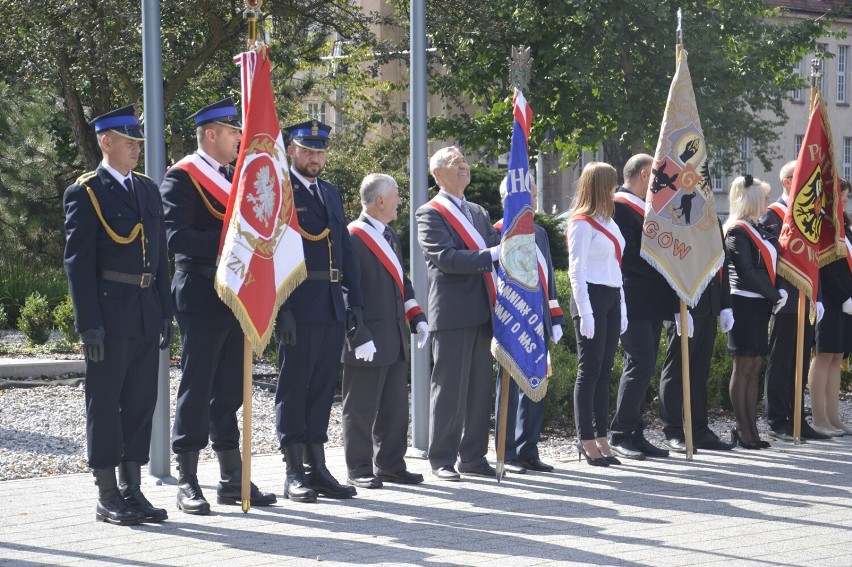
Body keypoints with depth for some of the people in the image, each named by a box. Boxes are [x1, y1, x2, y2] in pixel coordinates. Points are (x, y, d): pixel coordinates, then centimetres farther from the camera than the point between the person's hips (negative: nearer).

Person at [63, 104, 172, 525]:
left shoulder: (148, 190, 15)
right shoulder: (85, 193, -5)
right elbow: (78, 261, -10)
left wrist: (165, 313, 11)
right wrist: (89, 324, -15)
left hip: (147, 314, 7)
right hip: (109, 313, -7)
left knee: (141, 403, 9)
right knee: (105, 403, 0)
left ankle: (132, 490, 16)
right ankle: (107, 497, 5)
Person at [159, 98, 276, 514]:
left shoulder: (235, 177, 18)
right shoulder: (182, 176, -7)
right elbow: (176, 235, -18)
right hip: (201, 297, -7)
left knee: (230, 391, 11)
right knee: (196, 390, -4)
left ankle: (232, 480, 16)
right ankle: (188, 484, 1)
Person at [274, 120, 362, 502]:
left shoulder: (332, 194, 18)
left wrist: (355, 300, 11)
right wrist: (279, 308, -17)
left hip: (333, 309, 7)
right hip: (298, 308, -7)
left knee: (322, 389, 9)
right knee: (294, 387, -1)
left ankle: (317, 467, 14)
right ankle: (294, 473, 3)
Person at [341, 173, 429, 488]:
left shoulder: (390, 236, 17)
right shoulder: (352, 238, -12)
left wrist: (417, 318, 12)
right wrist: (360, 337, -20)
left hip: (395, 341, 9)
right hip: (368, 344, -9)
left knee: (396, 408, 13)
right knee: (362, 409, 0)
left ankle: (390, 465, 22)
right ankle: (359, 471, 8)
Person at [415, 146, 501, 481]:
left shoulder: (478, 213, 20)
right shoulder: (431, 214, -4)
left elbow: (497, 247, 14)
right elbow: (445, 257, -17)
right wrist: (490, 256, -22)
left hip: (482, 311, 7)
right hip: (452, 313, -7)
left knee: (479, 387, 10)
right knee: (450, 388, -4)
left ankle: (473, 456, 17)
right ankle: (442, 460, 3)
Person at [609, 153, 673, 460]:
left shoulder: (644, 208, 20)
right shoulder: (619, 206, -11)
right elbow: (628, 255, -19)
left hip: (652, 303, 10)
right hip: (634, 302, -10)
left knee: (643, 367, 8)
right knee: (639, 364, -12)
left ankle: (635, 435, 11)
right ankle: (621, 434, -7)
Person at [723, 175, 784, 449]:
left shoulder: (756, 230, 16)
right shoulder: (737, 231, -11)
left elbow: (772, 261, 17)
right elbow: (747, 271, -17)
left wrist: (781, 291, 1)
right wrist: (775, 295, -14)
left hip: (760, 305, 9)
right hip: (745, 304, -9)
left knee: (753, 368, 9)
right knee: (743, 368, -3)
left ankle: (751, 430, 12)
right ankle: (743, 431, 1)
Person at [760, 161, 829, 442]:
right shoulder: (772, 215, -7)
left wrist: (817, 297, 14)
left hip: (807, 301, 7)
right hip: (786, 302, -7)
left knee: (800, 364, 11)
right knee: (780, 363, -2)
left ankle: (797, 420, 17)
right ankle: (777, 423, 2)